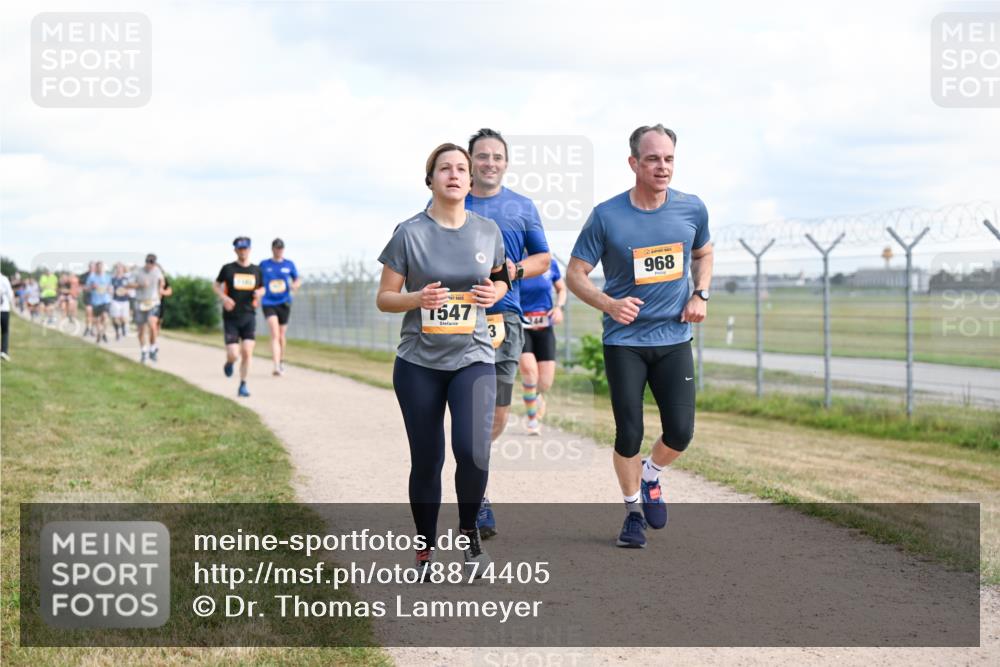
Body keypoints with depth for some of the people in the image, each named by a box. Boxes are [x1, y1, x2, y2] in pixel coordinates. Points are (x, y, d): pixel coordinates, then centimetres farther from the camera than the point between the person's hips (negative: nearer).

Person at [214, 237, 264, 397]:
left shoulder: (256, 270, 5)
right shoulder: (228, 269, -2)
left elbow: (262, 288, 19)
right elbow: (216, 285, 11)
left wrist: (259, 293, -5)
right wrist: (224, 297, -8)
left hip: (249, 317, 2)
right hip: (231, 318, -2)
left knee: (247, 352, -10)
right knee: (234, 355, -9)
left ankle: (243, 386, 4)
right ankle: (229, 363, 29)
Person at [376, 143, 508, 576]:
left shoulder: (488, 231, 3)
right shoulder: (410, 233, -4)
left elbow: (500, 280, 19)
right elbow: (384, 298, 0)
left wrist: (494, 293, -4)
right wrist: (417, 299, -20)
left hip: (473, 357, 1)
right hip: (419, 362, 0)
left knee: (473, 451, -18)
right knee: (426, 460, 5)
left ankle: (469, 528, 9)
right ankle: (425, 549, 23)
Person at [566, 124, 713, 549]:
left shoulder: (692, 210, -1)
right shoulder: (607, 216, -10)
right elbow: (575, 274, -4)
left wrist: (701, 295, 2)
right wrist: (609, 304, -21)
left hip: (674, 339, 2)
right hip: (624, 342, -2)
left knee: (680, 433, -5)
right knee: (629, 435, -3)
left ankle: (651, 478, 28)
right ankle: (633, 510, 21)